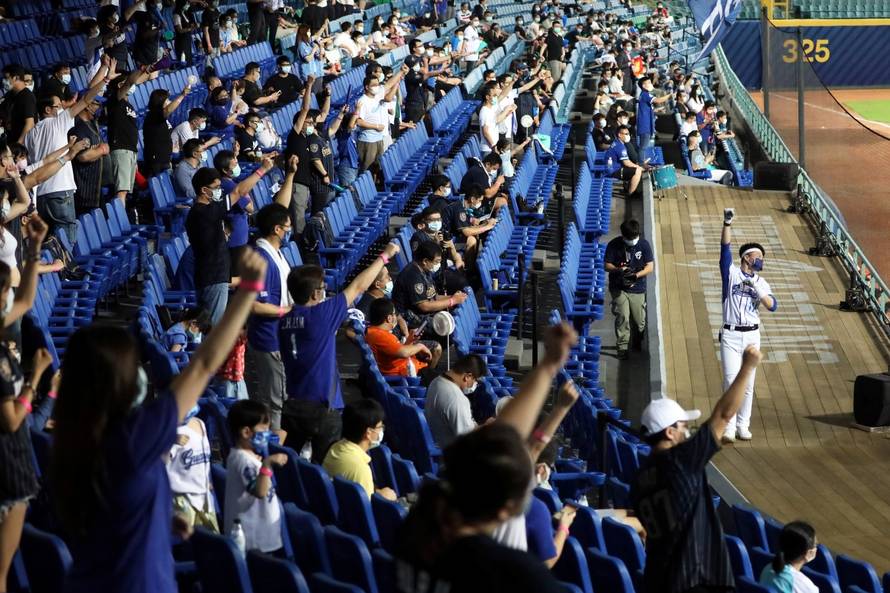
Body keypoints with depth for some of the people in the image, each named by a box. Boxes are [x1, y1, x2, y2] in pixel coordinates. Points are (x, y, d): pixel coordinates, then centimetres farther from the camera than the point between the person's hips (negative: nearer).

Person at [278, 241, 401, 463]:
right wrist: (385, 256, 7)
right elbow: (357, 287, -4)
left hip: (292, 405, 6)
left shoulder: (284, 321, 3)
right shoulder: (320, 315, -13)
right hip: (321, 408, -6)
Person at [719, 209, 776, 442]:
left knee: (748, 383, 6)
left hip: (752, 335, 4)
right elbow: (725, 247, -12)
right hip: (730, 335, -4)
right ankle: (729, 427, -7)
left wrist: (757, 289, -19)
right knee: (731, 381, -9)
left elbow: (772, 306, -4)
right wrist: (727, 223, -25)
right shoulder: (731, 273, 1)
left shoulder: (762, 283, 11)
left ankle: (743, 425, 14)